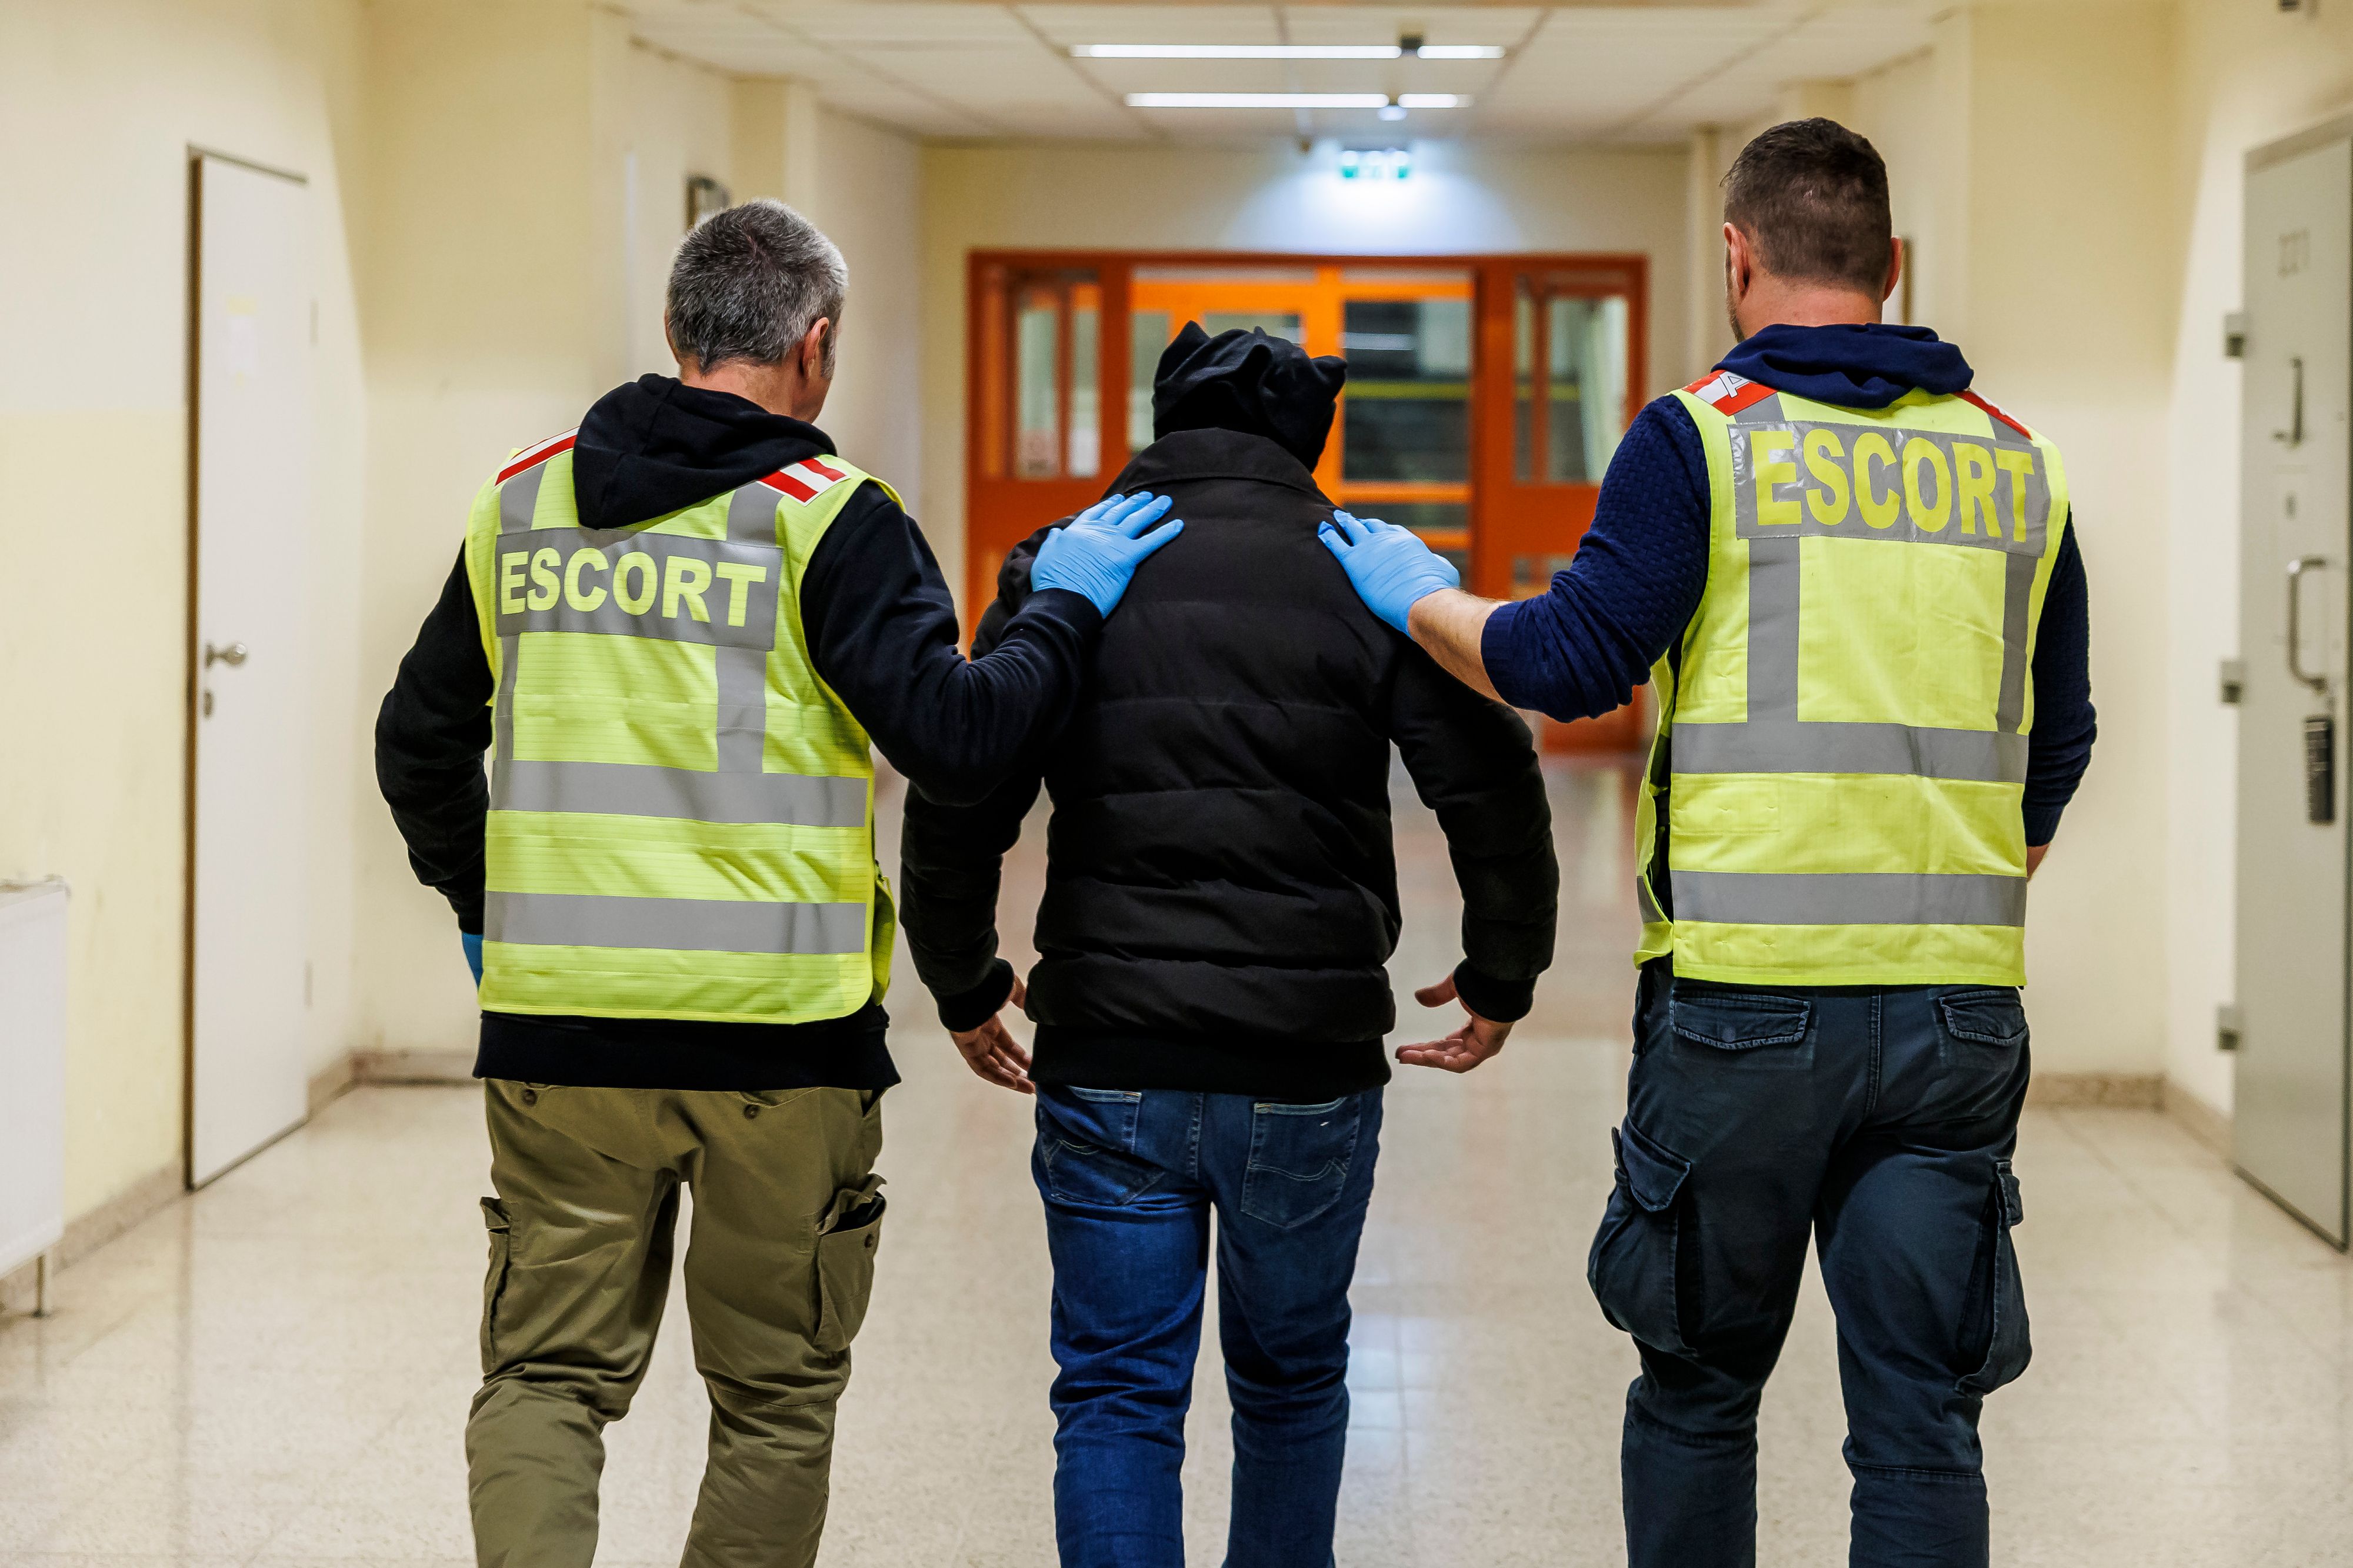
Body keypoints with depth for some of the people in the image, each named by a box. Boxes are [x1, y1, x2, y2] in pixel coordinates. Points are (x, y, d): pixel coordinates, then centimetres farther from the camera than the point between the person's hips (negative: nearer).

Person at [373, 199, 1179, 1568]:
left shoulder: (523, 505, 8)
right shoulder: (827, 518, -7)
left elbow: (421, 745, 15)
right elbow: (954, 741, -15)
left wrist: (486, 909, 28)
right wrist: (1068, 605, -1)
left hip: (556, 1029, 3)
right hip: (778, 1038, -3)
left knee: (549, 1374, 10)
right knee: (776, 1398, 12)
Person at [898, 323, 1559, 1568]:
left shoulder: (1065, 572, 4)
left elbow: (956, 806, 2)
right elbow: (1495, 795, -3)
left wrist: (965, 988, 16)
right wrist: (1501, 978, 12)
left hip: (1108, 1074, 0)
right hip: (1310, 1071, 0)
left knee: (1117, 1399, 5)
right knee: (1293, 1381, 18)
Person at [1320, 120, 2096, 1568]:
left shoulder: (1704, 438, -4)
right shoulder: (2018, 468, 10)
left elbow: (1575, 663, -10)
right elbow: (2059, 746, 15)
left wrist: (1418, 596, 7)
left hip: (1743, 998, -3)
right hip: (1958, 1012, 3)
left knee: (1700, 1393, 14)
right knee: (1920, 1418, 5)